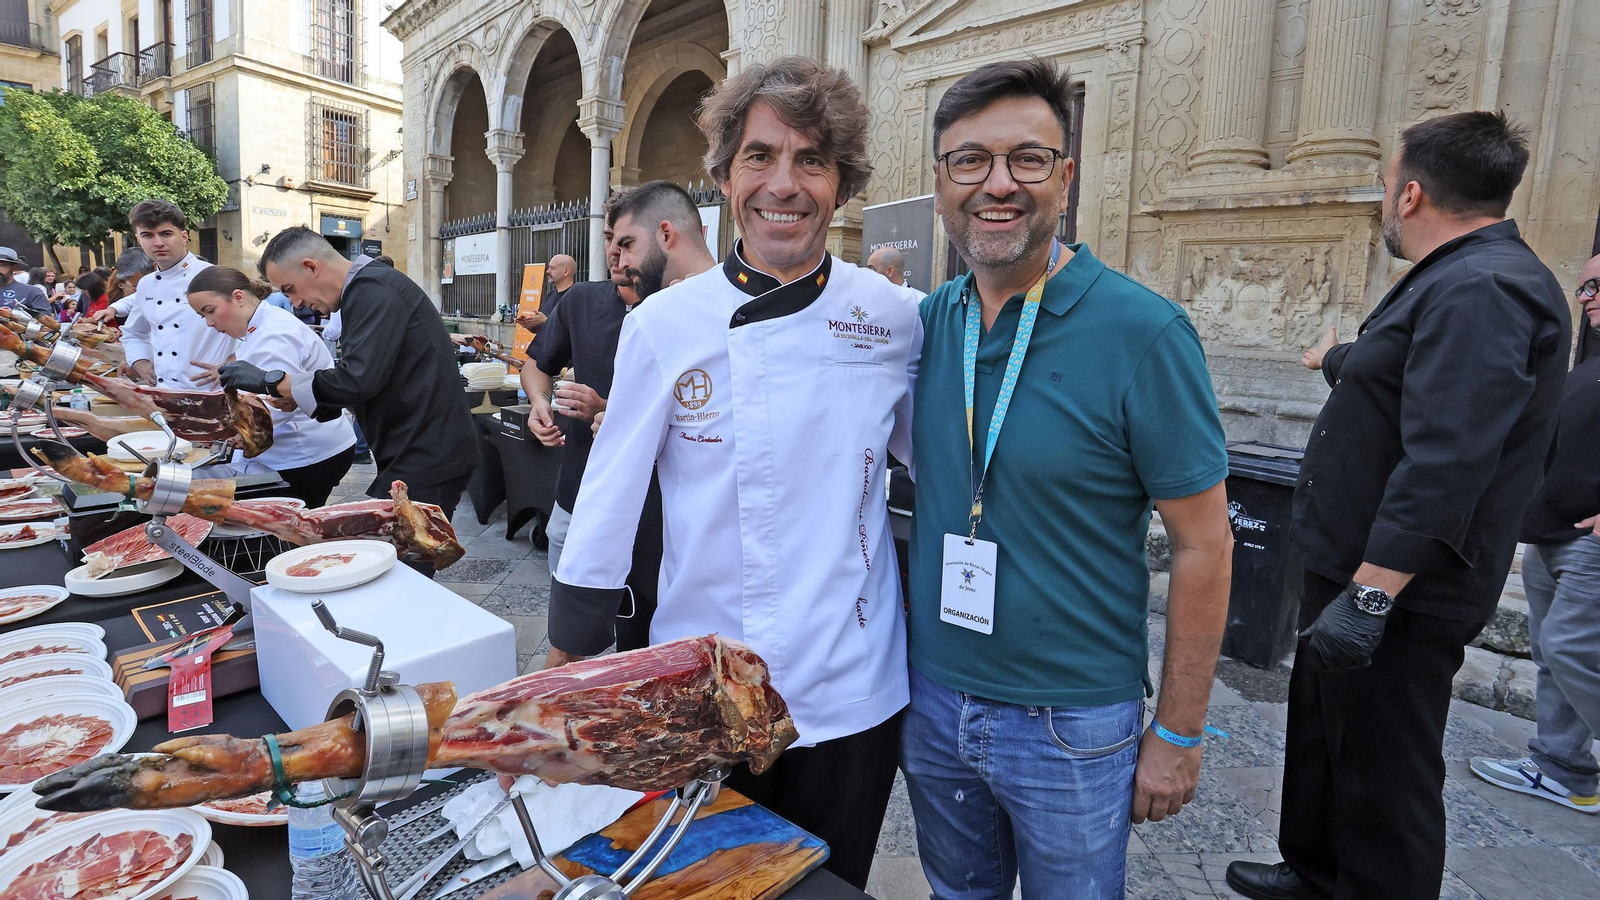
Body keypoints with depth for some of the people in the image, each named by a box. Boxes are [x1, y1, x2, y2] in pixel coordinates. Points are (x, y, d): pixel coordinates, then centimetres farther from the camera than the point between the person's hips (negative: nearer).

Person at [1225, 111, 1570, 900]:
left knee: (1381, 774, 3)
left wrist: (1369, 595, -31)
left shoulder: (1482, 289, -21)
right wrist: (1336, 358, 52)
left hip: (1398, 590, -11)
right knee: (1321, 731, 24)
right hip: (1354, 567, 11)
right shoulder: (1458, 279, 14)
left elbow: (1446, 463, -30)